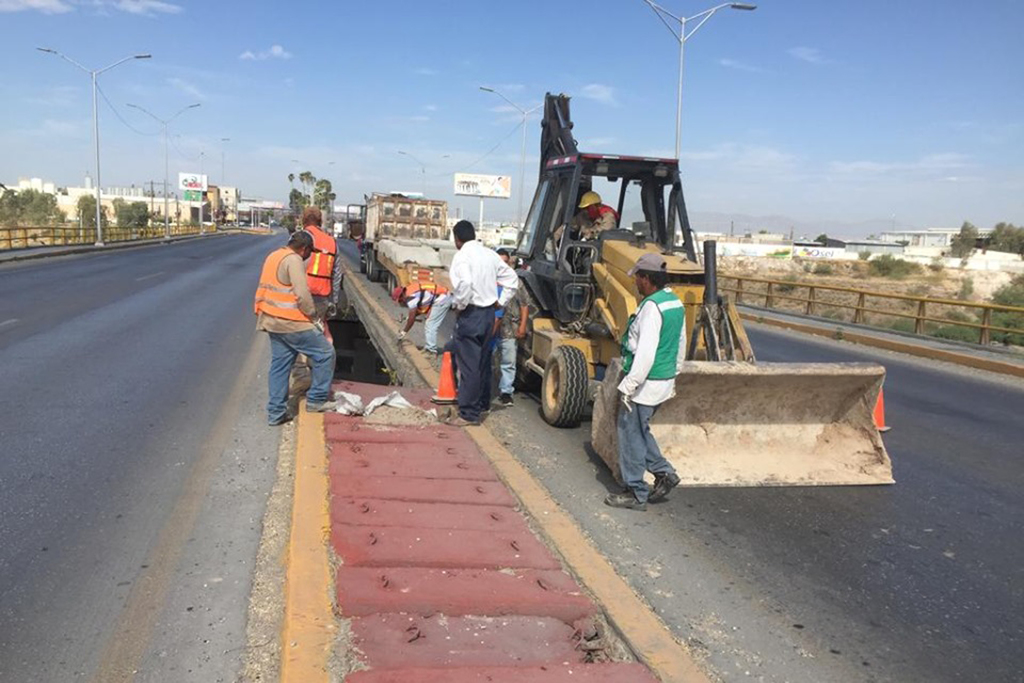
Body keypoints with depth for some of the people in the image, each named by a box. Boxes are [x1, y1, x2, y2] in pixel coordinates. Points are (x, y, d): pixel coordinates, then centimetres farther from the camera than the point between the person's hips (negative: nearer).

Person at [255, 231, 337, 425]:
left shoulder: (273, 256, 16)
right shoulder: (293, 260, -14)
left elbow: (266, 289, 20)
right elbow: (302, 294, -21)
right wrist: (313, 318, -10)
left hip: (272, 320, 10)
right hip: (290, 322, -10)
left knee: (279, 365, 14)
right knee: (325, 354, -1)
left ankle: (275, 412, 17)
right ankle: (316, 400, 5)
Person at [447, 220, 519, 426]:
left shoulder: (462, 256, -13)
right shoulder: (489, 254, 10)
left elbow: (464, 284, -29)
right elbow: (512, 278, 13)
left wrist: (458, 305, -14)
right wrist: (501, 301, 15)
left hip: (470, 314, -8)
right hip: (488, 313, 8)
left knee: (468, 365, -4)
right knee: (483, 361, 20)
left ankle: (469, 414, -1)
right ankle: (483, 403, 33)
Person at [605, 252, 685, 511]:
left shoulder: (652, 306, -21)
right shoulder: (675, 303, 9)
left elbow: (646, 351, -26)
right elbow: (681, 345, 16)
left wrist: (630, 385, -22)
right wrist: (673, 374, 25)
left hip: (646, 383, -9)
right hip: (664, 381, 9)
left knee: (631, 435, 3)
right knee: (638, 431, 23)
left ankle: (636, 493, 11)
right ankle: (663, 472, 21)